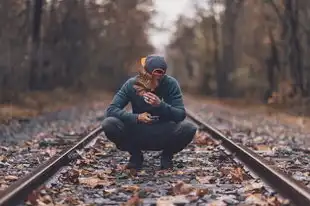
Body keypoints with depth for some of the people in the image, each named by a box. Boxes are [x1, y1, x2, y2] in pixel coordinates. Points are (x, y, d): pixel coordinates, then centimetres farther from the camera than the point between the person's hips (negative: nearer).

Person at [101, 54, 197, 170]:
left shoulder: (171, 84, -14)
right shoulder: (131, 84, -13)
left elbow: (181, 115, -18)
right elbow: (110, 110, -19)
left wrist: (161, 105, -36)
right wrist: (136, 117, -35)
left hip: (163, 137, 0)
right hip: (137, 136, 1)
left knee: (188, 128, -30)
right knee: (109, 124, -26)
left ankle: (167, 156, 2)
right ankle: (136, 156, 2)